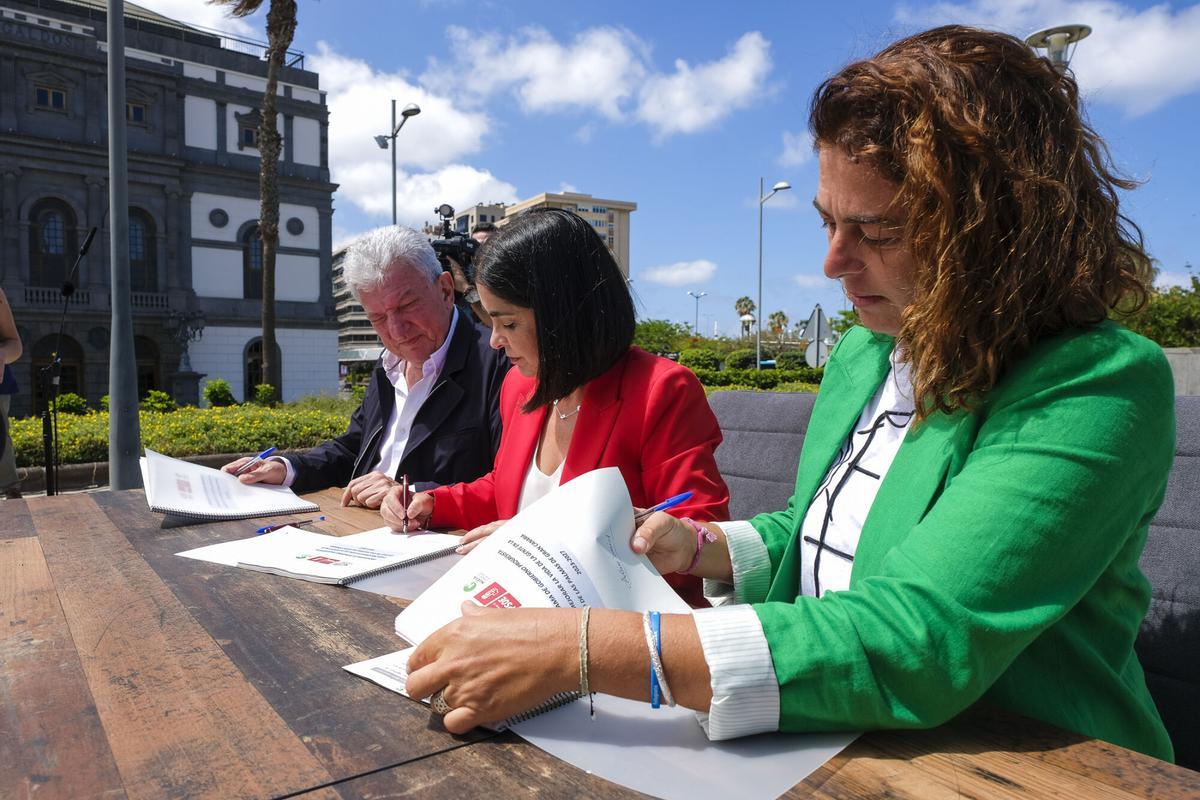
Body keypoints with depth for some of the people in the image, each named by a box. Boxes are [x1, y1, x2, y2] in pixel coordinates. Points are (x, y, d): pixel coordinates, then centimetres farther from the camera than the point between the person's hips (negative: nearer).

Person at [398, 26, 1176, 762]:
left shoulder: (1100, 386, -20)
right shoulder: (861, 355, 3)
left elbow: (917, 644, -30)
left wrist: (581, 648, -33)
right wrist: (699, 547, -3)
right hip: (833, 748, 5)